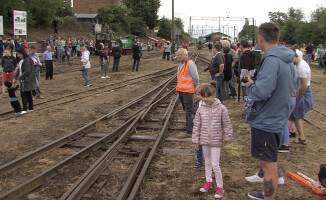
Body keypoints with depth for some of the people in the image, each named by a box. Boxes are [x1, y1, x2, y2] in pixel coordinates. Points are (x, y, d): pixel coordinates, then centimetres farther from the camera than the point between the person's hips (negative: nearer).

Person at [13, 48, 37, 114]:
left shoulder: (27, 60, -17)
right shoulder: (21, 60, 13)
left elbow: (27, 71, -22)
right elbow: (18, 70, 14)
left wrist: (19, 78, -18)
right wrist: (15, 77, 2)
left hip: (27, 80, -8)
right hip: (23, 81, 8)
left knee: (24, 94, -6)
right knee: (28, 94, 12)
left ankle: (24, 109, -2)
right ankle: (31, 108, 19)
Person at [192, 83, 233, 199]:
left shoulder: (221, 108, -12)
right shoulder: (201, 109, -4)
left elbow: (227, 125, -4)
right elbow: (197, 125, 2)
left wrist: (226, 139, -1)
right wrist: (196, 140, 3)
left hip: (216, 141, -4)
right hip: (204, 140, 4)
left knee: (215, 164, -4)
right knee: (207, 161, 18)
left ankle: (219, 187, 11)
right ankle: (209, 182, 35)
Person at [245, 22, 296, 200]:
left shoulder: (271, 60, -23)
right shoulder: (287, 60, 8)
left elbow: (261, 92, -31)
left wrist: (250, 85, -10)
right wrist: (256, 82, 10)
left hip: (265, 121, -10)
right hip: (277, 119, 10)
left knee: (269, 165, 1)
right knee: (270, 163, 24)